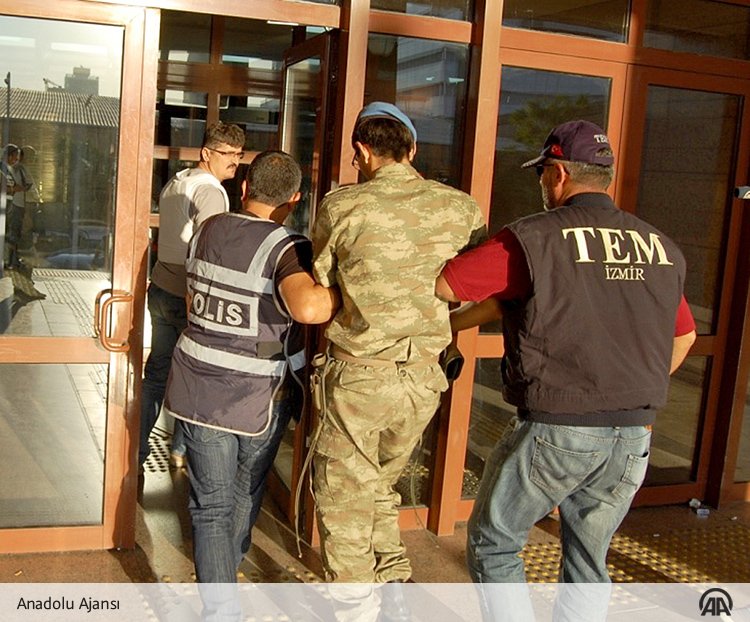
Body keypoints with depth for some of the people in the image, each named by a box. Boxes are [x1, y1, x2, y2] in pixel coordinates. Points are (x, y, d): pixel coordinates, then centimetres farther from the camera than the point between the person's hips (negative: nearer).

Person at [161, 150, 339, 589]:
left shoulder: (208, 231, 1)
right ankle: (229, 567, 48)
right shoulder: (286, 247, -19)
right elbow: (306, 307, -40)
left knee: (211, 504, 9)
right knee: (247, 494, 24)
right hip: (260, 399, -3)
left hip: (200, 391, 3)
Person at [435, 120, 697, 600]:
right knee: (588, 561, 19)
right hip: (633, 437, 6)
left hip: (555, 431, -5)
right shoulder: (661, 248, 7)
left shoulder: (534, 238, -11)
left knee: (493, 542, 14)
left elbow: (443, 284, -6)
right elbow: (684, 336, 19)